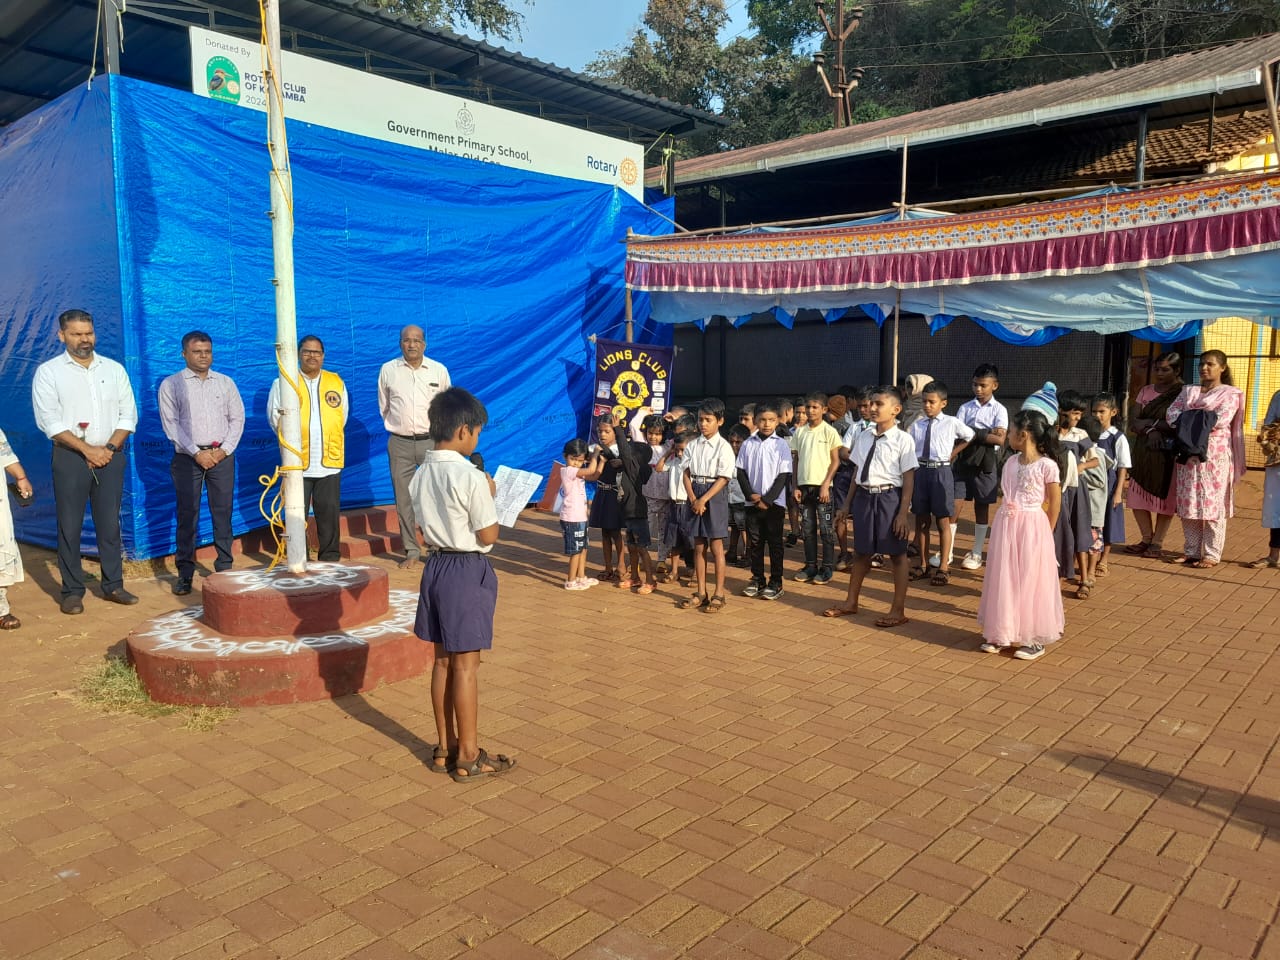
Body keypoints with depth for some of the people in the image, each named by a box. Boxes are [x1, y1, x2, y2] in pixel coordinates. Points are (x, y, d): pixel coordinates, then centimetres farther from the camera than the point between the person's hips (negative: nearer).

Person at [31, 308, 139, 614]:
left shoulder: (114, 369, 9)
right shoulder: (48, 372, 1)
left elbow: (128, 414, 6)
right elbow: (49, 421, -7)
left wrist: (110, 447, -8)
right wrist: (87, 449, -13)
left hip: (110, 455, 2)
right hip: (69, 457, -2)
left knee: (110, 524, 7)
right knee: (70, 527, 1)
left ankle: (113, 585, 15)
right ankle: (72, 591, 9)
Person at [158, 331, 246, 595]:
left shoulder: (225, 383, 12)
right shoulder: (171, 385, 3)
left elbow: (237, 418, 8)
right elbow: (170, 424, -3)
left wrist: (224, 449, -5)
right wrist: (197, 453, -11)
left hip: (222, 456, 2)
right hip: (188, 458, -2)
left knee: (223, 513, 3)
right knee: (187, 515, 0)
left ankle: (225, 568, 10)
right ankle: (185, 573, 6)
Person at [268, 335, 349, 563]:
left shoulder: (336, 382, 12)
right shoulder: (283, 383, 5)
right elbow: (275, 416, 4)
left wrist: (330, 439, 6)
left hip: (330, 461, 2)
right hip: (297, 461, -2)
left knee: (329, 512, 5)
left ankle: (330, 559, 14)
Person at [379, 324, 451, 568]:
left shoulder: (439, 370, 2)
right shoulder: (388, 370, 4)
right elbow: (384, 407, 16)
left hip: (431, 440, -1)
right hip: (400, 443, 1)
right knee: (404, 498, 4)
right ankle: (411, 550, 13)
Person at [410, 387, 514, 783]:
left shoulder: (420, 475, 5)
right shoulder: (471, 477, -18)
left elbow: (421, 532, 11)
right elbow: (488, 536, -14)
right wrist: (490, 496, -2)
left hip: (436, 567, 8)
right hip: (467, 572, -7)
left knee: (443, 659, 14)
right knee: (466, 664, 1)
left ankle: (445, 747, 25)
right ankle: (468, 756, 12)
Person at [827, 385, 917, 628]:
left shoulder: (902, 439, -9)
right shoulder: (864, 437, 7)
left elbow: (908, 479, -9)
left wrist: (903, 512, -13)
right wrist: (847, 502, 13)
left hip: (889, 497, -5)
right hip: (864, 496, 5)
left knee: (897, 554, 6)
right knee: (861, 552, 17)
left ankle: (898, 610, 18)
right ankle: (851, 602, 31)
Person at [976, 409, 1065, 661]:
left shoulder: (1047, 465, -12)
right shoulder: (1010, 462, 6)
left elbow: (1054, 502, -5)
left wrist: (1046, 533, -1)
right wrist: (1007, 524, 5)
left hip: (1032, 527, -6)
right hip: (1006, 526, 6)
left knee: (1030, 581, 3)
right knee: (1004, 579, 10)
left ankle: (1033, 638, 15)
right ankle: (1002, 633, 21)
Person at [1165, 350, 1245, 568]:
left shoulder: (1230, 393, 3)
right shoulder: (1188, 390, 17)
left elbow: (1221, 419, -13)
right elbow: (1173, 413, 2)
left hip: (1215, 455, -5)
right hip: (1188, 454, 5)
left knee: (1213, 505, -4)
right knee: (1188, 503, 5)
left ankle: (1212, 555, 0)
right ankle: (1191, 551, 13)